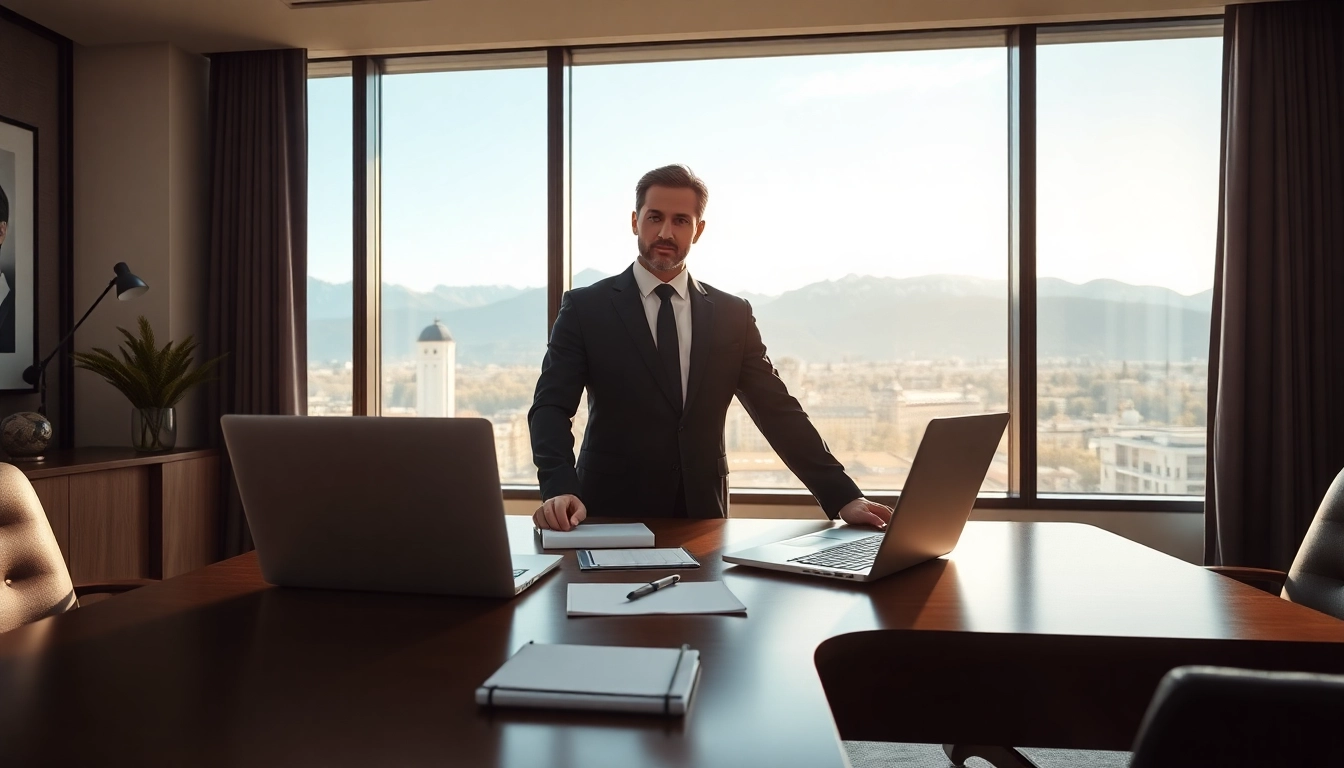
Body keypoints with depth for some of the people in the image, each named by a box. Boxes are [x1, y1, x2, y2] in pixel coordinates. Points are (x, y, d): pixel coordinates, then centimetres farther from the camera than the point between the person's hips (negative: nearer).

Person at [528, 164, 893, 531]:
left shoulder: (733, 315, 6)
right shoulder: (585, 307, 0)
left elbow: (779, 412, 4)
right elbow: (551, 407, -6)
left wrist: (844, 498, -5)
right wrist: (559, 489, -24)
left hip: (702, 516, 2)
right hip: (610, 516, -2)